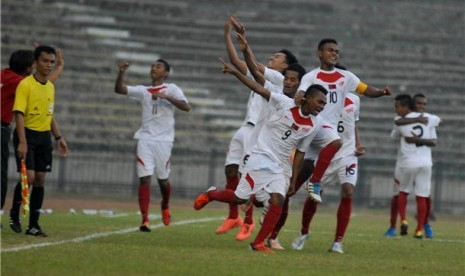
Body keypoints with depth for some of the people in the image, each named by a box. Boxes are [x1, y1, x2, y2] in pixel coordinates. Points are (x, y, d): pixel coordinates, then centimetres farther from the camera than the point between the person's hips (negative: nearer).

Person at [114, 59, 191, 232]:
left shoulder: (171, 89, 5)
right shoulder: (143, 91, 14)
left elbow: (186, 107, -9)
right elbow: (119, 89, 4)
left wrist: (166, 97, -20)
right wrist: (121, 72, -12)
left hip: (163, 140, -2)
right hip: (145, 139, 2)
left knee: (163, 179, 6)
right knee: (145, 179, -8)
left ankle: (165, 207, 36)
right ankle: (145, 220, -12)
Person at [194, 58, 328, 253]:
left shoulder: (313, 125, 1)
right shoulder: (285, 104, -11)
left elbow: (300, 152, 8)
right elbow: (259, 89, -14)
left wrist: (293, 179, 7)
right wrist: (235, 72, -22)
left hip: (281, 167, 4)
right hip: (261, 158, -4)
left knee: (278, 200, -15)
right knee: (239, 198, -1)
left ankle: (258, 243, -6)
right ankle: (210, 194, 30)